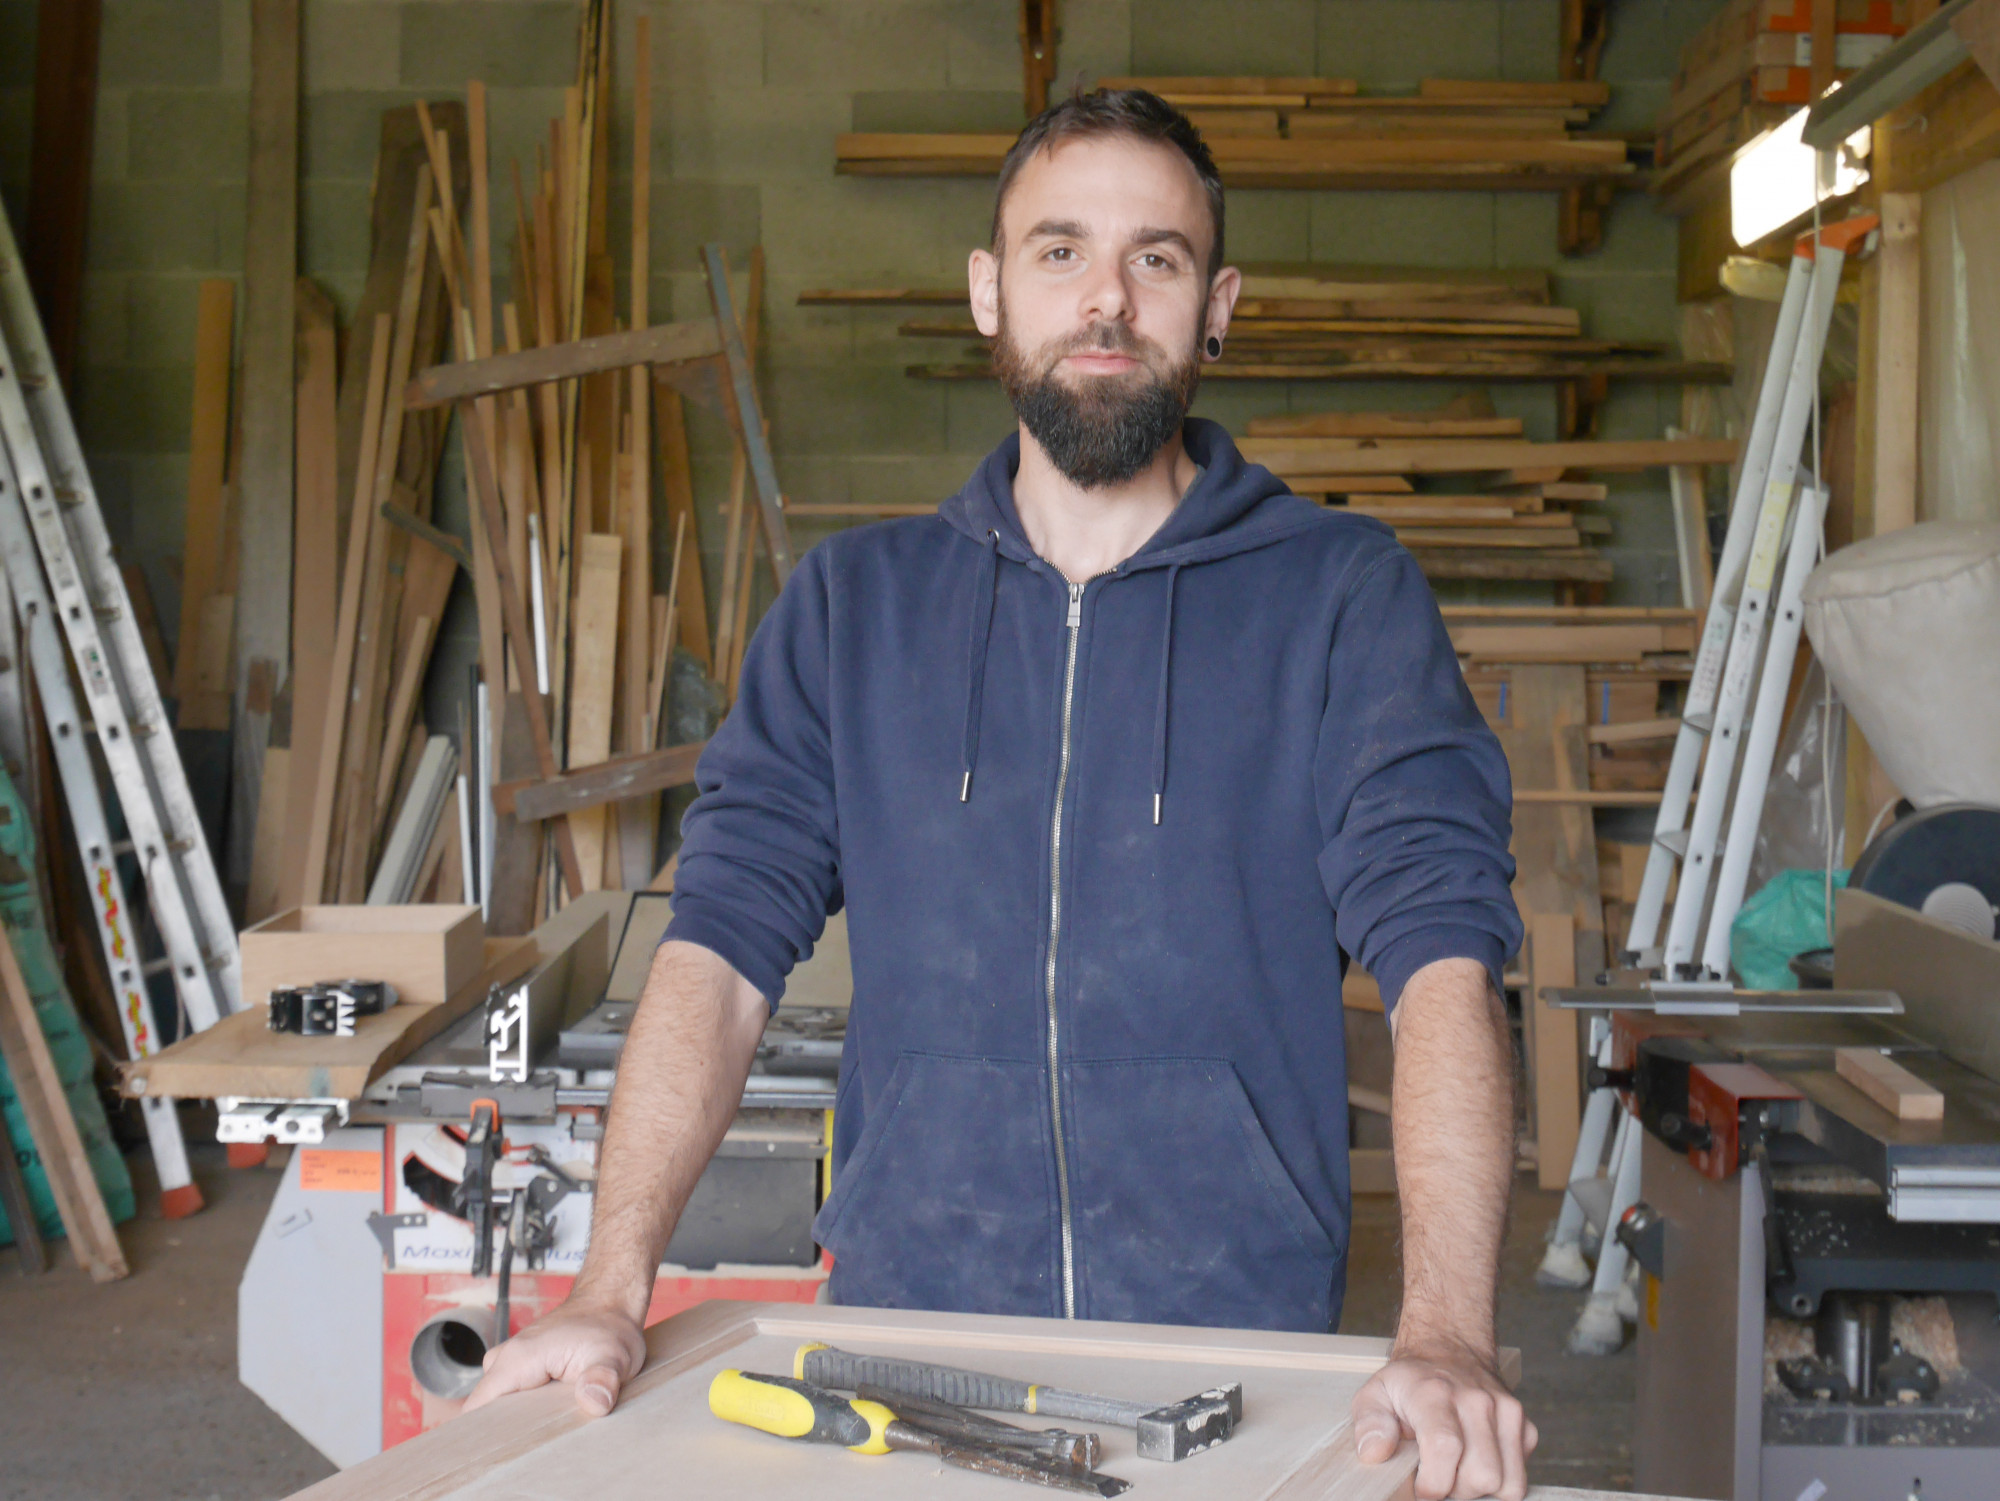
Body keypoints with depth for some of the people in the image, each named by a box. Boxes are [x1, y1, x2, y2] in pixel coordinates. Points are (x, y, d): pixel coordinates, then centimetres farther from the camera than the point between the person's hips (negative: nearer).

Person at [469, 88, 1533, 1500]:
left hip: (1239, 1345, -1)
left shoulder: (1344, 595, 0)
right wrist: (610, 1294, -11)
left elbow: (1441, 946, -10)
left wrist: (1450, 1337, -23)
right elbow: (725, 941, 1)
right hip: (902, 1335, 2)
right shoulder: (850, 603, 7)